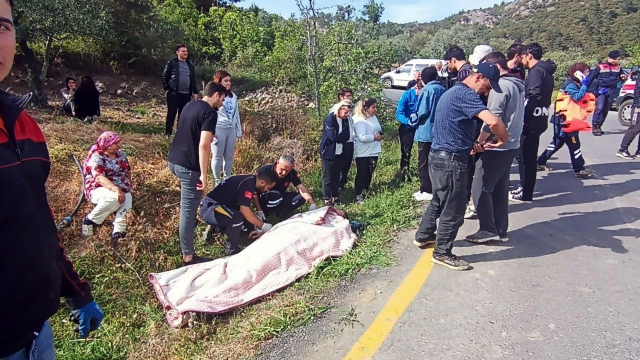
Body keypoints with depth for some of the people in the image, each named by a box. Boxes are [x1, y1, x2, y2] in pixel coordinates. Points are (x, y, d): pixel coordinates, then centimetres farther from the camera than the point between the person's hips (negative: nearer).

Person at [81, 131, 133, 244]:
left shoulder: (121, 154, 10)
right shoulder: (96, 157, -12)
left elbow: (128, 170, 23)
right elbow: (99, 178, -27)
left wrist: (128, 187, 10)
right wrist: (116, 189, -41)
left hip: (121, 190, 5)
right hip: (99, 189, -5)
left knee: (127, 201, -30)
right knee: (114, 198, -39)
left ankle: (118, 232, -37)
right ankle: (90, 220, -16)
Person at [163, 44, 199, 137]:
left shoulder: (190, 65, 13)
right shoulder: (171, 63, -1)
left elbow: (193, 80, 17)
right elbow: (164, 76, 0)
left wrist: (195, 92, 11)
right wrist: (167, 89, -5)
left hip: (186, 94, 4)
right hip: (174, 93, -4)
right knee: (171, 113, -2)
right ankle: (168, 133, 4)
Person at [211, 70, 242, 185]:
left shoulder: (233, 96, 11)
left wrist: (239, 132, 14)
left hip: (231, 130, 6)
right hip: (219, 129, -5)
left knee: (229, 156, 12)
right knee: (218, 157, 5)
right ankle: (218, 181, 16)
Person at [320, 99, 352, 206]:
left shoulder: (345, 119, 4)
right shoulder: (330, 119, -17)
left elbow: (347, 137, -3)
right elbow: (334, 137, -23)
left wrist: (339, 138, -18)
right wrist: (342, 137, -8)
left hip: (340, 152, 6)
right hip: (329, 152, -6)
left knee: (337, 176, 13)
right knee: (328, 177, 2)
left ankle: (335, 198, 24)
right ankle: (327, 200, 12)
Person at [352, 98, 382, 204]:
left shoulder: (374, 117, 11)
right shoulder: (360, 120, -18)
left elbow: (378, 130, 21)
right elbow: (362, 137, -26)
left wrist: (379, 136, -1)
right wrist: (375, 137, -17)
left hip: (373, 151, 8)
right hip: (363, 153, -8)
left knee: (370, 173, 15)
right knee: (362, 174, -1)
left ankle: (366, 192, 29)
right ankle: (358, 196, 8)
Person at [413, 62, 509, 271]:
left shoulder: (453, 92, 16)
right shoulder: (464, 94, -17)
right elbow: (493, 121, -30)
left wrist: (471, 143, 11)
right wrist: (503, 139, -11)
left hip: (440, 156, 10)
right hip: (451, 160, -10)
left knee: (439, 201, 25)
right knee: (453, 209, 2)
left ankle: (424, 236, 39)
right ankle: (442, 253, 13)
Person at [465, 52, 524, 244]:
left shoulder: (500, 86, -15)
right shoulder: (517, 85, 16)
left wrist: (479, 141, -14)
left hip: (496, 147, -10)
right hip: (511, 145, 10)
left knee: (480, 188, -2)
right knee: (500, 188, 14)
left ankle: (488, 230, 3)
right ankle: (501, 230, 20)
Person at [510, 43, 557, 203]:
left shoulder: (536, 71, -14)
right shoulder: (545, 71, 17)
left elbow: (533, 96, -24)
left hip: (531, 120, -10)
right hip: (538, 119, 10)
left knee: (525, 156, -3)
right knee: (529, 156, 17)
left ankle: (525, 193, 4)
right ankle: (525, 188, 27)